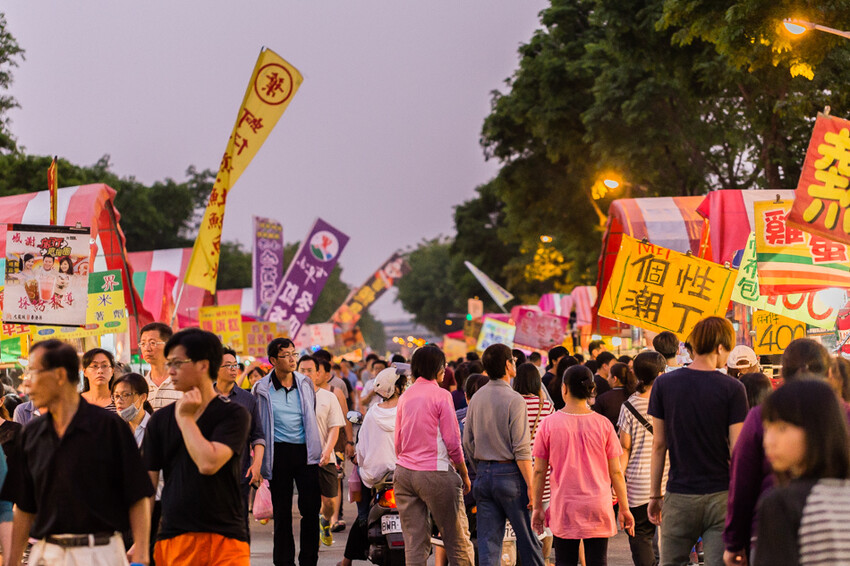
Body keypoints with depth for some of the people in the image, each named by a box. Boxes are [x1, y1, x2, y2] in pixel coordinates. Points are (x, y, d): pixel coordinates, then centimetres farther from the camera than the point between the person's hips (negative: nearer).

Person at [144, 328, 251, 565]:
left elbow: (208, 463, -19)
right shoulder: (160, 420, 9)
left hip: (225, 539, -3)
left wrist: (185, 418, -7)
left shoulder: (233, 414, -3)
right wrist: (140, 542, 4)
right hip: (173, 539, 3)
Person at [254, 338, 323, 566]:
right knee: (282, 511, 4)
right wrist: (261, 458, 2)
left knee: (311, 507, -3)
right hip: (279, 452, -2)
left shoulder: (305, 383, 8)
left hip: (305, 451, 2)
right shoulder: (262, 389, -1)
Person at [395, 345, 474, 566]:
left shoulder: (405, 396, 11)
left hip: (403, 472, 6)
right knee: (457, 539, 4)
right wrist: (464, 475, 2)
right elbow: (452, 442, -7)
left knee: (414, 542, 3)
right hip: (435, 472, -6)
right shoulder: (441, 395, -6)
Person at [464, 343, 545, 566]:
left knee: (488, 540, 5)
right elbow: (521, 449, -16)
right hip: (509, 473, -6)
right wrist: (530, 485, -14)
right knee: (527, 538, 5)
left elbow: (468, 442, 12)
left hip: (484, 474, 6)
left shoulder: (476, 398, 8)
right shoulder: (514, 400, -12)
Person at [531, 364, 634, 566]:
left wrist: (537, 507, 9)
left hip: (564, 507, 0)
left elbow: (539, 471, -1)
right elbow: (616, 472, 1)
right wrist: (624, 508, 9)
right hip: (598, 508, 1)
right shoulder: (603, 424, -2)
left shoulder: (549, 424, -4)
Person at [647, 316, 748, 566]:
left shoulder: (664, 384, 1)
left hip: (679, 497, 2)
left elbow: (659, 444, 4)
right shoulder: (732, 389, -6)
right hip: (720, 496, -2)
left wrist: (654, 495, 11)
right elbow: (737, 449, -7)